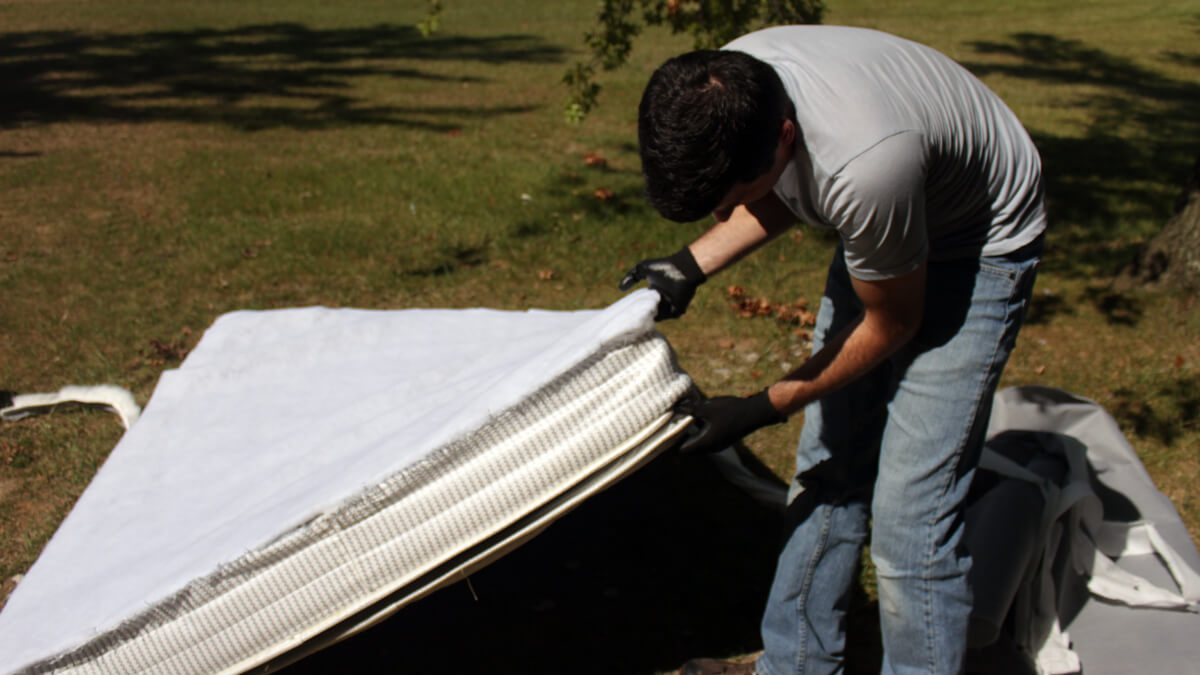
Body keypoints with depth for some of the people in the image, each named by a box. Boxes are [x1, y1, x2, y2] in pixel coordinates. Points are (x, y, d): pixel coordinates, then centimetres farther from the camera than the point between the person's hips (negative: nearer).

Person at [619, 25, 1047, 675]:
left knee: (908, 510, -10)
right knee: (828, 468, 10)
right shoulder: (726, 87, -20)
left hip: (979, 247, -7)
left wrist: (763, 409, -17)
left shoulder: (864, 168, -41)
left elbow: (891, 324, -21)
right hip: (884, 227, 7)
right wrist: (691, 263, -9)